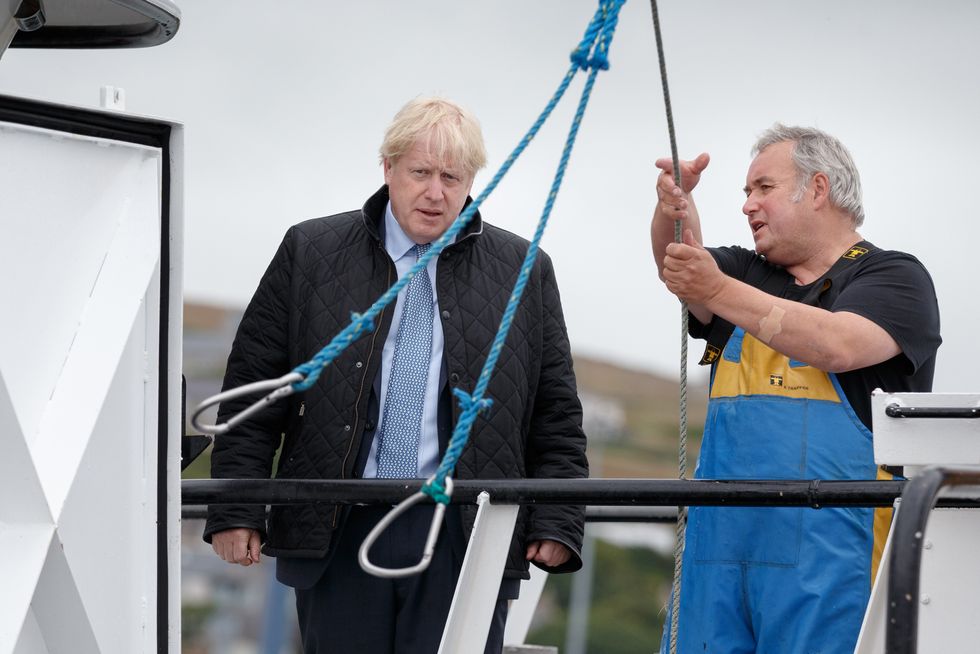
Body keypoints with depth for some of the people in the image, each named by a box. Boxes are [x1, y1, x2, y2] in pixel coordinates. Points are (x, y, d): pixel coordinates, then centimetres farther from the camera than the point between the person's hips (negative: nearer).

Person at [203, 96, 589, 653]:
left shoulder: (523, 272, 9)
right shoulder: (310, 253, 8)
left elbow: (556, 416, 10)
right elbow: (251, 393, 7)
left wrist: (556, 524, 1)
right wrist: (236, 512, 1)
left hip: (465, 539, 0)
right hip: (339, 535, 0)